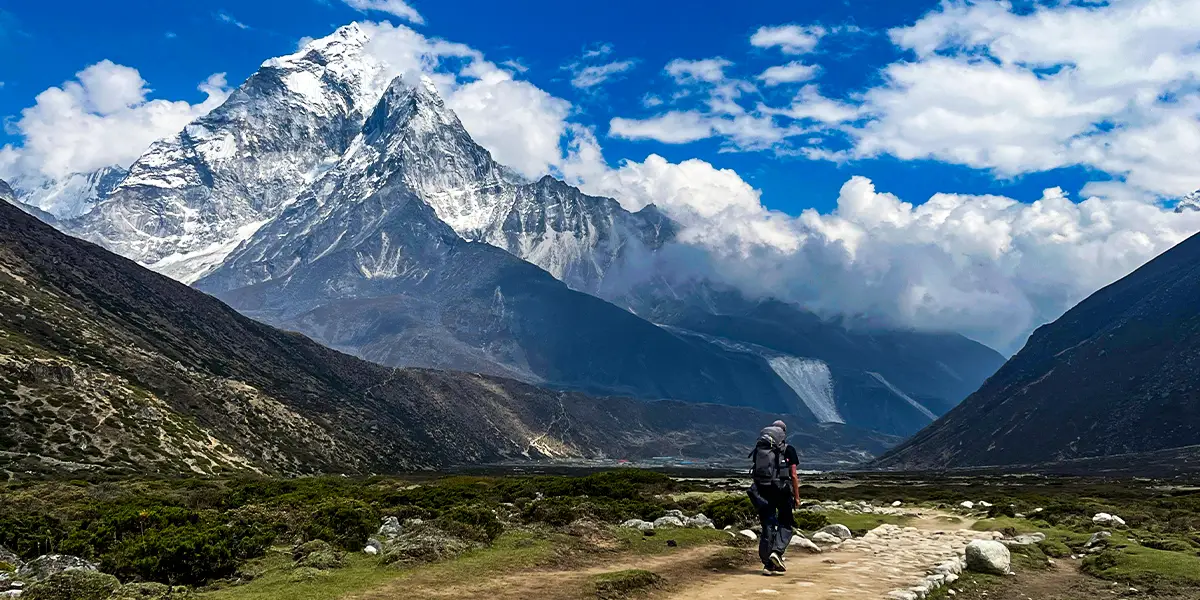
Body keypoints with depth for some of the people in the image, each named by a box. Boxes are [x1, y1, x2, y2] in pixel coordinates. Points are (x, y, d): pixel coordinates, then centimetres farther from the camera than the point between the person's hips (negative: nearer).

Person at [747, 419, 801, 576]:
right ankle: (777, 551, -11)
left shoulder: (758, 448, 12)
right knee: (786, 524, 12)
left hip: (761, 490, 3)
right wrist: (797, 497, 4)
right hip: (781, 490, -3)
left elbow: (755, 473, 12)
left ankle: (768, 564, 8)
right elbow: (794, 476, -3)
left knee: (767, 526, 9)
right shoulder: (788, 450, 1)